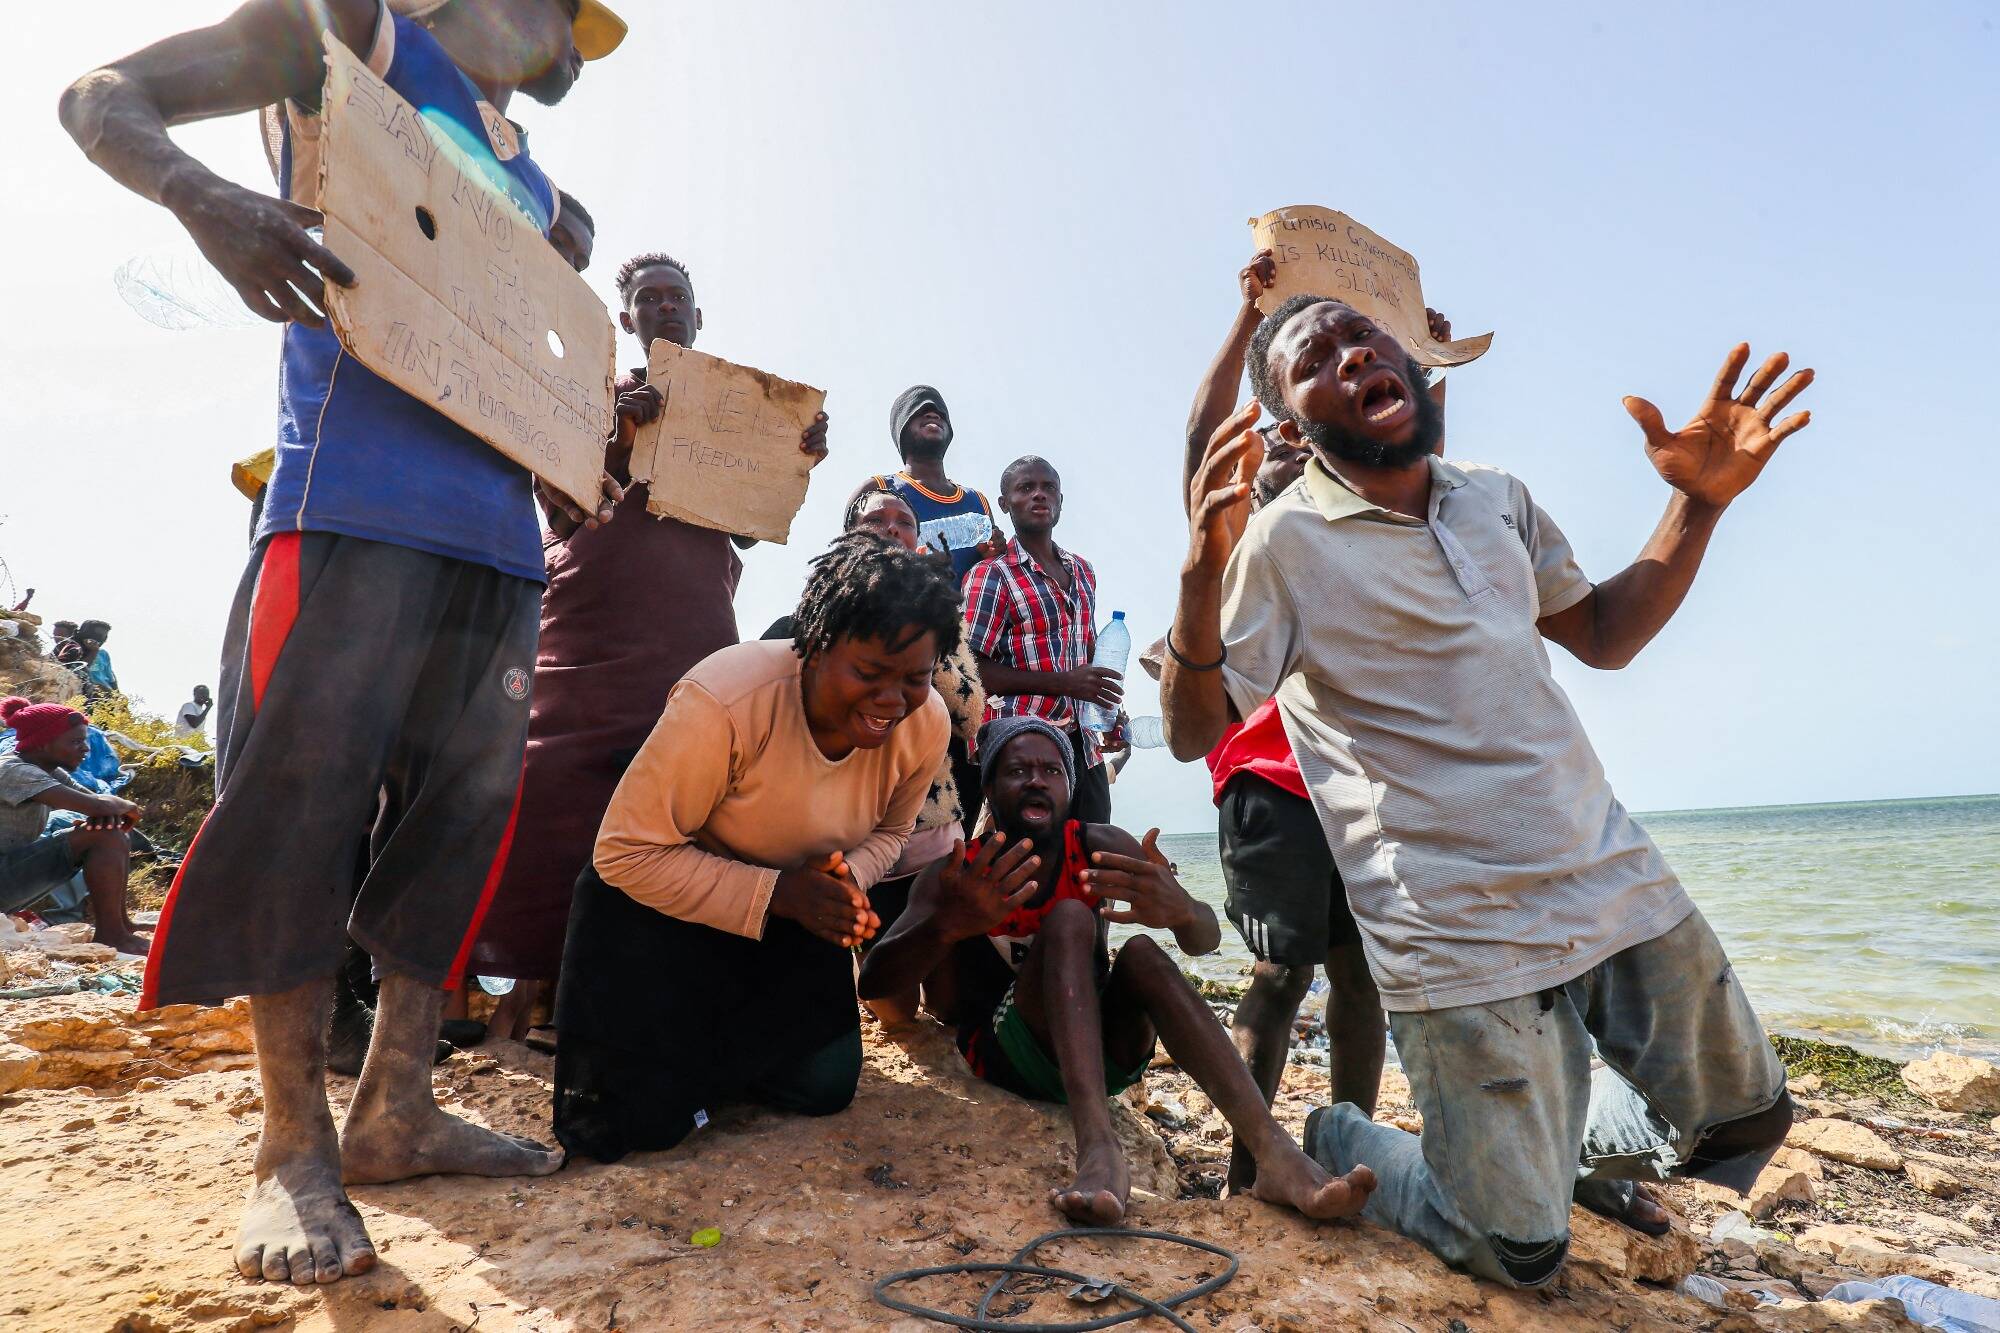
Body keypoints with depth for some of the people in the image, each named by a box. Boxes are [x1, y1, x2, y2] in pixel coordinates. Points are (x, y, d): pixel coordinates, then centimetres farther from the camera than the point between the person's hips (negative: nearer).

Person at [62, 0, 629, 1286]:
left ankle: (398, 1109, 12)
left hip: (502, 522, 7)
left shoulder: (532, 187, 29)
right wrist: (205, 195, -15)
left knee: (466, 811, 2)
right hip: (357, 496, -7)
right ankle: (296, 1146, 3)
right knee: (304, 800, -9)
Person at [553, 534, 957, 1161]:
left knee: (826, 1085, -1)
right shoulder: (723, 702, -36)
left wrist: (848, 877, -23)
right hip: (658, 895, -5)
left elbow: (888, 831, 1)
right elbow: (627, 854, -27)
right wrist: (774, 893, -35)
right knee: (641, 1117, -13)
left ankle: (697, 1050, 26)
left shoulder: (927, 724, -18)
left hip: (790, 911, 5)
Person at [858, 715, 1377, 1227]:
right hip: (1006, 1051, -2)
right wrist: (946, 925, -47)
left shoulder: (1101, 847, -6)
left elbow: (1206, 938, -16)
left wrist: (1180, 910, -43)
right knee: (1068, 918, -27)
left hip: (1101, 1051, 3)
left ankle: (1276, 1154, -39)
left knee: (1141, 951, -28)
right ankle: (1098, 1147, -44)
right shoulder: (954, 876, -11)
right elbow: (872, 980, -25)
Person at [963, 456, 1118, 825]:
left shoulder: (1082, 571, 16)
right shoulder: (991, 574, -5)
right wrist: (1063, 683, -18)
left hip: (1083, 745, 7)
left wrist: (1107, 705, 8)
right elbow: (974, 671, -13)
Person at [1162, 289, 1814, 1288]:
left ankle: (1564, 1143, 43)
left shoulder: (1498, 502, 9)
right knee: (1517, 1252, 1)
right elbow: (1192, 733, -14)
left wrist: (1699, 501, 6)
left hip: (1617, 882, 7)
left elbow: (1604, 636, 18)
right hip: (1457, 936, -6)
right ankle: (1334, 1142, 28)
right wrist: (1203, 571, -31)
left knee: (1741, 1117, 19)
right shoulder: (1284, 543, -10)